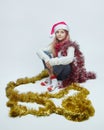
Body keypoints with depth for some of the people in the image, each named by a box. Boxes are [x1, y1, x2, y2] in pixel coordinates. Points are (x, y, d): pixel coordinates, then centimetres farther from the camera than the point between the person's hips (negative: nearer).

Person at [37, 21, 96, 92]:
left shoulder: (70, 45, -16)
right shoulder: (54, 45, -1)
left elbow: (70, 59, -36)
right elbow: (39, 51, -9)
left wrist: (52, 61, -38)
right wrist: (46, 59, -31)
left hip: (68, 72, -5)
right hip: (58, 72, 5)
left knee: (61, 61, -35)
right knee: (45, 53, -13)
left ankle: (51, 79, -15)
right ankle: (53, 78, -17)